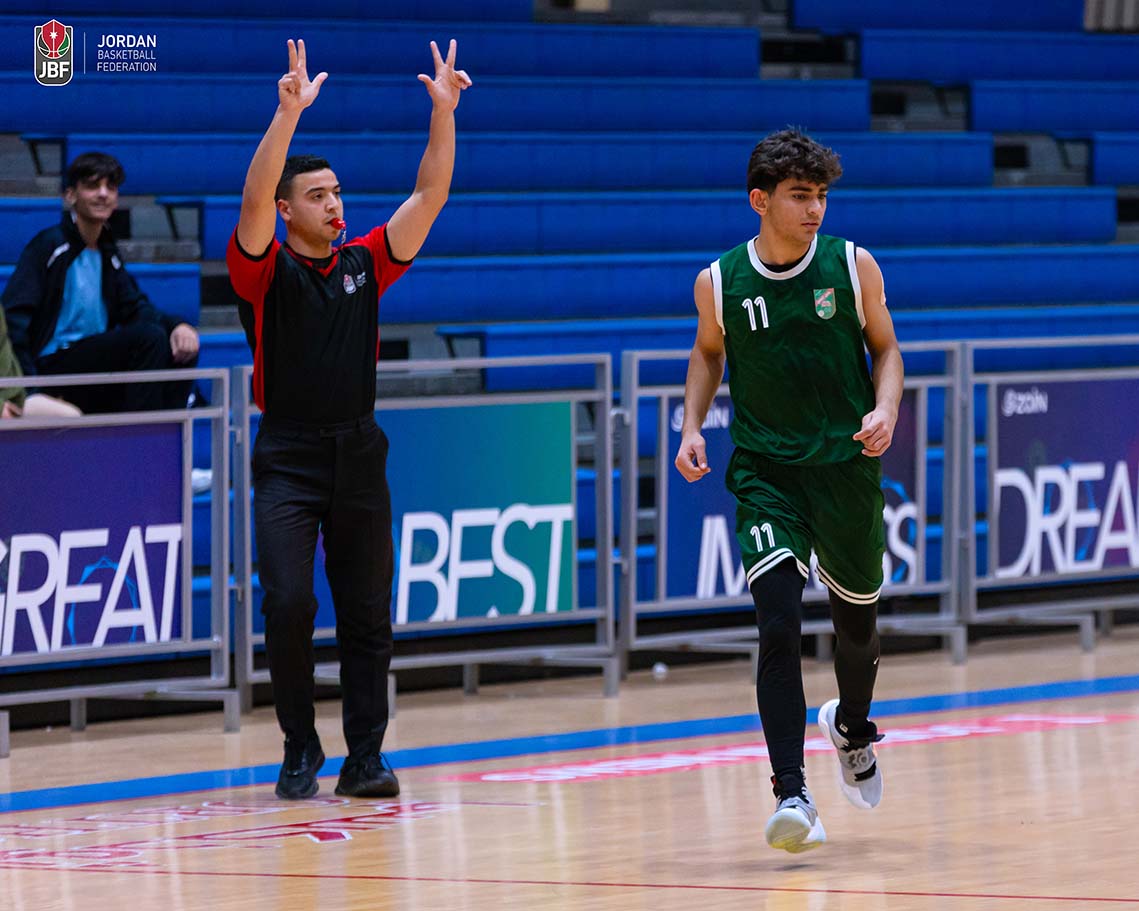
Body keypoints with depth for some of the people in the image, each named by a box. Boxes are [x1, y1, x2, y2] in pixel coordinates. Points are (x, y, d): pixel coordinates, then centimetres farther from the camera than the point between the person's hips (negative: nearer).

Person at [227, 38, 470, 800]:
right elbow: (255, 199, -21)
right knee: (288, 602, -14)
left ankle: (365, 757, 8)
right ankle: (300, 750, 0)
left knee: (367, 614, 3)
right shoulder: (264, 270, -3)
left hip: (358, 456, 4)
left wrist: (444, 113, -9)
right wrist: (288, 114, -32)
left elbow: (430, 195, 3)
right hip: (288, 458, -4)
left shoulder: (365, 264, 8)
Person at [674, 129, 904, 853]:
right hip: (765, 473, -1)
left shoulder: (853, 266, -5)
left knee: (858, 621, 16)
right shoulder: (719, 282, -4)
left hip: (847, 465, 1)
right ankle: (793, 795, -19)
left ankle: (852, 727, 50)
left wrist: (886, 409, -13)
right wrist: (693, 426, 1)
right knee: (779, 625, -17)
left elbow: (886, 349, 6)